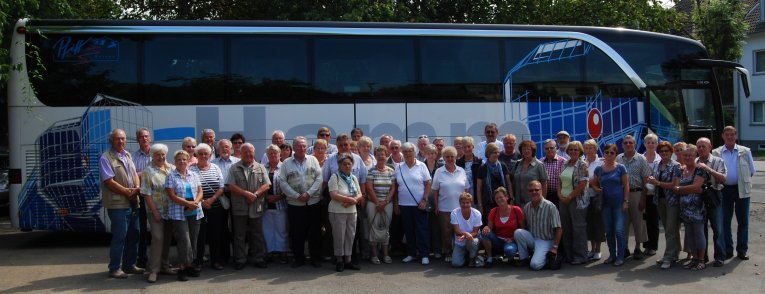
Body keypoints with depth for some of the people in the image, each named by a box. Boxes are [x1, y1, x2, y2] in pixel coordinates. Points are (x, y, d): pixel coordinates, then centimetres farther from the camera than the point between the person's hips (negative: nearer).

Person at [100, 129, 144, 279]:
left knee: (133, 235, 13)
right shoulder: (106, 158, -8)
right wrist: (127, 191, -13)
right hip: (117, 203, -8)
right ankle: (115, 268, 6)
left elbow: (135, 174, 15)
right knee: (119, 237, -5)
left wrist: (137, 188, -4)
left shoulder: (128, 155, 15)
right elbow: (109, 182, -14)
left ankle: (129, 265, 25)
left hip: (133, 202, 8)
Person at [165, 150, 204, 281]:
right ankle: (182, 267, 0)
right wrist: (188, 203, -16)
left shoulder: (194, 175, 13)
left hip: (195, 213, 5)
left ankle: (190, 265, 16)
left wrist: (194, 203, -11)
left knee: (193, 240, 7)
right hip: (179, 213, -4)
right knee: (184, 240, -9)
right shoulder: (171, 176, -1)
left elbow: (200, 192, 8)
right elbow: (172, 196, -8)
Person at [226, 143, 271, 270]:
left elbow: (267, 185, 0)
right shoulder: (234, 168, 3)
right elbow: (231, 186, -7)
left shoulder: (260, 168, 8)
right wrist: (246, 193, -16)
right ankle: (240, 260, 14)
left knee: (257, 235, 8)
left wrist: (255, 194, -14)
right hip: (239, 208, -1)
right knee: (239, 235, 6)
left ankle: (258, 259, 17)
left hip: (256, 208, 1)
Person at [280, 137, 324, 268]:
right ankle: (298, 257, 17)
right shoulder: (286, 163, 3)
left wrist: (309, 193, -13)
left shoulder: (313, 160, 5)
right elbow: (283, 183, -4)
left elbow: (319, 178, -1)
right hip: (295, 204, 0)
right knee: (297, 232, 5)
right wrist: (297, 196, -13)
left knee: (315, 231, 4)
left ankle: (316, 257, 15)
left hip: (314, 202, 0)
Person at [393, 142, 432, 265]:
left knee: (422, 230, -1)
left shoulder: (421, 166, 0)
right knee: (408, 230, 9)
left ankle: (424, 255, 4)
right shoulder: (399, 168, 7)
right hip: (404, 204, 3)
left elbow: (428, 184, -2)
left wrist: (424, 200, -10)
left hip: (419, 204, -3)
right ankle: (411, 253, 19)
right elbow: (395, 186, 10)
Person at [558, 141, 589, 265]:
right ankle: (568, 255, 20)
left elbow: (582, 184, -15)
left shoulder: (582, 165, -8)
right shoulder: (565, 165, 12)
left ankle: (580, 256, 7)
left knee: (578, 229, -2)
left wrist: (569, 197, -14)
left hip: (577, 201, -7)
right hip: (563, 201, 7)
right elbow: (560, 181, 15)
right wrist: (560, 194, -2)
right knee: (566, 229, 11)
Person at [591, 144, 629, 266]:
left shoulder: (620, 168, -2)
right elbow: (594, 183, 18)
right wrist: (596, 189, -4)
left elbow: (626, 186, -3)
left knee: (619, 230, -9)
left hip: (618, 203, -4)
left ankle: (620, 256, -1)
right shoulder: (599, 169, 7)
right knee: (609, 231, 9)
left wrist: (626, 201, -9)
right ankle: (612, 255, 20)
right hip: (606, 203, 4)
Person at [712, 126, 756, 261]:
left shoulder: (745, 151, 4)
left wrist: (743, 180, 3)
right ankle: (727, 251, 14)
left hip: (741, 190, 0)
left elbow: (752, 171, 9)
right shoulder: (716, 153, 3)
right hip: (724, 190, 0)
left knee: (743, 221, 4)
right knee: (725, 221, 4)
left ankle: (742, 250, 14)